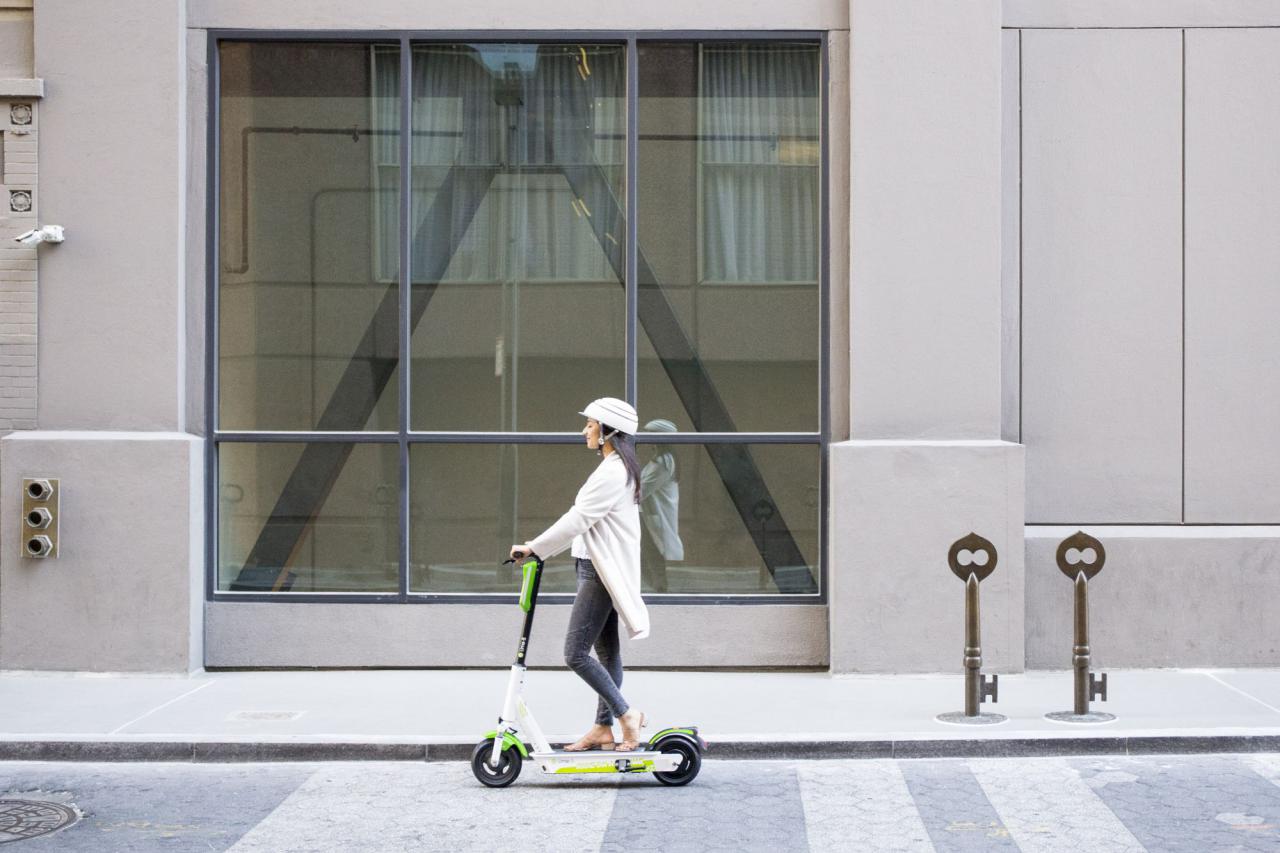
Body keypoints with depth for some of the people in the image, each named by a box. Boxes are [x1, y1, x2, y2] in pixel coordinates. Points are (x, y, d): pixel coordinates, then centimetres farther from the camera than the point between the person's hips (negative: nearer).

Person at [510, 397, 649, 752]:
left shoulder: (612, 472, -18)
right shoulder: (618, 469, 16)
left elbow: (578, 519, -21)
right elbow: (584, 521, 20)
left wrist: (534, 548, -15)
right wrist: (539, 547, 17)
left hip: (600, 574, -11)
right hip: (601, 570, 11)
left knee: (576, 653, -10)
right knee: (606, 652, 12)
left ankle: (626, 714, -6)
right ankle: (603, 728, 16)